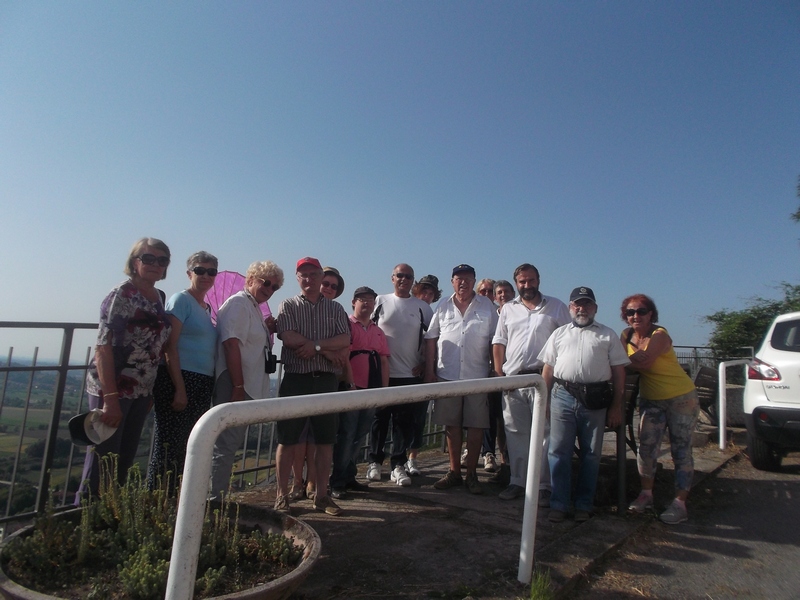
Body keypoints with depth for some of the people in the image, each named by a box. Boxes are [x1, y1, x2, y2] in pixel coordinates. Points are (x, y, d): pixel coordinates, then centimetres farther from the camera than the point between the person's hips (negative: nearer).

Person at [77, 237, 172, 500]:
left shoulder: (159, 297, 9)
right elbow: (103, 347, -17)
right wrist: (110, 398, -22)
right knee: (103, 459, 0)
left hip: (141, 391, 7)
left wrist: (150, 392, 13)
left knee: (125, 459, 16)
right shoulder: (122, 295, -12)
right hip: (113, 388, -7)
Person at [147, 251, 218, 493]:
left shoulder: (207, 307, 16)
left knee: (189, 447, 12)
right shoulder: (181, 300, -6)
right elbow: (170, 346, -14)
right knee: (169, 445, -3)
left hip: (203, 385, 8)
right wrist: (180, 389, -18)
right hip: (178, 381, -8)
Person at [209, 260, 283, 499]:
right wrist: (238, 387, -24)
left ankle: (219, 497, 24)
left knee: (231, 443, 15)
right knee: (226, 444, -5)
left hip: (247, 387, 10)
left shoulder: (254, 307, 19)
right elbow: (231, 345, -20)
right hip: (235, 386, -10)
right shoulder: (239, 303, -10)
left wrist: (267, 330, 9)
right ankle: (215, 497, 3)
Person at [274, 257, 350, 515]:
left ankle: (322, 495, 19)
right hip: (296, 379, -2)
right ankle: (282, 495, 16)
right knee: (288, 439, 3)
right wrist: (328, 350, -12)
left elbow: (345, 340, -2)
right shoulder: (288, 306, 4)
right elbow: (288, 337, -12)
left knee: (325, 440, 7)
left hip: (326, 380, 3)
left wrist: (315, 345, -16)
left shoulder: (335, 308, 11)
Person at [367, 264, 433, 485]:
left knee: (404, 422, 5)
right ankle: (375, 462, 21)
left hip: (410, 375, 1)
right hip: (381, 373, 0)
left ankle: (398, 466, 15)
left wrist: (424, 362, 3)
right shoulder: (380, 301, 4)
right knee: (379, 420, 8)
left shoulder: (422, 307, 4)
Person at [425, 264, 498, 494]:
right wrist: (429, 371, 2)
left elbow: (495, 340, 4)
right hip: (447, 375, 2)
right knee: (451, 425, 9)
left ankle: (471, 474, 17)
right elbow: (431, 339, 8)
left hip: (478, 376, -1)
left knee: (476, 425, 3)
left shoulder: (487, 306, 5)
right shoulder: (443, 307, 9)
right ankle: (454, 472, 22)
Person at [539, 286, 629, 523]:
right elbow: (548, 370, 12)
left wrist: (616, 407, 0)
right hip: (563, 397, 1)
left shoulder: (608, 335, 10)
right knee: (558, 452, 2)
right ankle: (559, 504, 13)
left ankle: (584, 504, 22)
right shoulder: (559, 333, 14)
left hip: (596, 400, 0)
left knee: (590, 455, 8)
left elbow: (618, 372, 6)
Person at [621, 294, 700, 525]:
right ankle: (646, 494, 16)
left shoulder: (659, 335, -19)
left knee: (681, 451, 0)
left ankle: (680, 503, 7)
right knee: (646, 447, 1)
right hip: (650, 399, 5)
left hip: (681, 398, -5)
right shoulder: (626, 335, 0)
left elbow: (643, 363, -28)